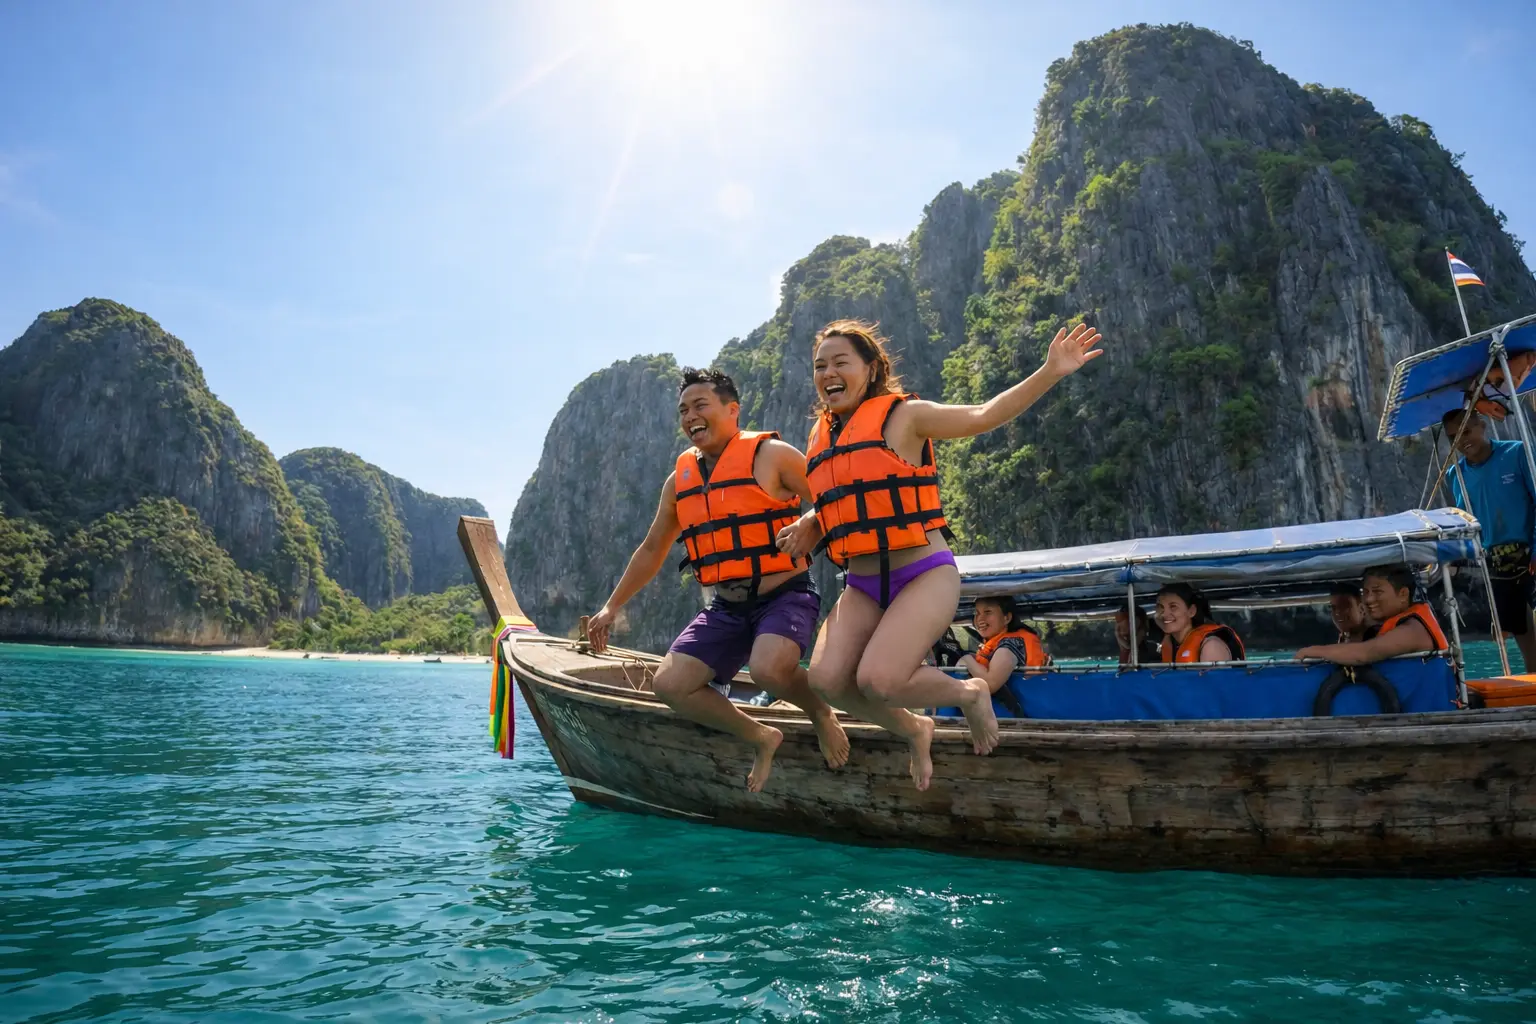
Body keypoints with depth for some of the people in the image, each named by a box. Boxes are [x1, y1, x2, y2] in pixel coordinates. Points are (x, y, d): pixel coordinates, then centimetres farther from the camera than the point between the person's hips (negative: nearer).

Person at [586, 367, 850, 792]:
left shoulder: (771, 455, -6)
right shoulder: (680, 479, 11)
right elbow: (651, 550, 21)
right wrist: (612, 606, 21)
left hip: (785, 596, -6)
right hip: (727, 609, 6)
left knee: (768, 668, -34)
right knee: (669, 684, -9)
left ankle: (821, 714, 1)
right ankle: (761, 737, 9)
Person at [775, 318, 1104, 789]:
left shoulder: (903, 415, -3)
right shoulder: (821, 437, 13)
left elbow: (984, 416, -13)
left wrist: (1050, 372, -24)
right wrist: (806, 528, 5)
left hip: (924, 576, -5)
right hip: (862, 586, 6)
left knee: (878, 680, -25)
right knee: (826, 680, -17)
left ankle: (969, 692, 9)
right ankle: (913, 730, 13)